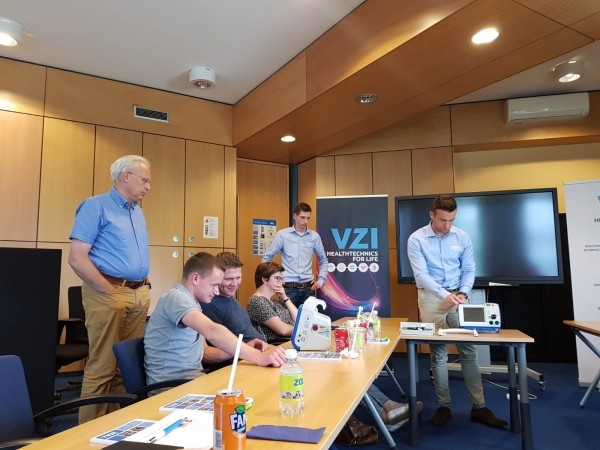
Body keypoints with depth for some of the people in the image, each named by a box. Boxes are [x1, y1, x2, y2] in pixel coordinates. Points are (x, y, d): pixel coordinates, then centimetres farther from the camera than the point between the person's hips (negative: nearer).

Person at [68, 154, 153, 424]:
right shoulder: (96, 206, -7)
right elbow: (77, 258, -14)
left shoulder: (137, 212, 17)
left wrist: (144, 287, 9)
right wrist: (111, 291, -14)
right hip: (108, 294, -7)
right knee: (102, 367, -2)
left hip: (140, 295, 8)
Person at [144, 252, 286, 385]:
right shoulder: (176, 297, -16)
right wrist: (258, 357, -34)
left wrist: (245, 350, 0)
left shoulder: (192, 304, 15)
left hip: (191, 379, 9)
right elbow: (212, 332, -32)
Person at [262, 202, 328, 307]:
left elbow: (323, 260, 15)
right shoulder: (282, 234, -3)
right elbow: (267, 258, 4)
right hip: (288, 287, -2)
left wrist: (321, 280, 7)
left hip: (308, 287, 2)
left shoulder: (314, 236, 4)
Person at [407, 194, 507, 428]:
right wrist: (444, 295, -28)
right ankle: (444, 406, 16)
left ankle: (478, 407, 15)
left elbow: (469, 270, 4)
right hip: (431, 297, -2)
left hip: (457, 297, 3)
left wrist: (463, 292, -13)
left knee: (469, 350, 4)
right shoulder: (417, 239, -9)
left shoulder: (462, 237, 1)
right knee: (438, 353, 4)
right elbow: (421, 275, -16)